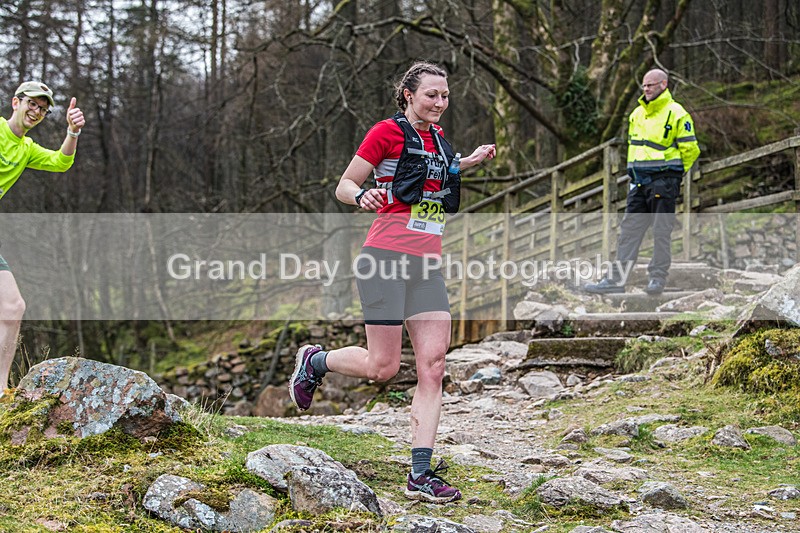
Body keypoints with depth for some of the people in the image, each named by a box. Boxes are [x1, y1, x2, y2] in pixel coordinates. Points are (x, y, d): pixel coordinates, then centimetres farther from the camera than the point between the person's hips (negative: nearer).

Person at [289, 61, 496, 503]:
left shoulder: (437, 138, 17)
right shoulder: (387, 132, -4)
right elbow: (343, 187, -2)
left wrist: (468, 162, 25)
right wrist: (362, 196, -24)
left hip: (427, 264, 7)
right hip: (388, 257, -7)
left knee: (433, 366, -4)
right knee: (382, 367, -6)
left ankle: (420, 475, -2)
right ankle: (314, 361, 25)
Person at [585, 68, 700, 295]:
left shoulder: (676, 114, -7)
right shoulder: (637, 114, 14)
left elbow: (690, 149, -5)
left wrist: (673, 174, 2)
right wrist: (635, 173, 16)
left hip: (664, 180, -7)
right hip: (639, 182, 7)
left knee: (661, 231, -1)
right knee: (629, 229, 4)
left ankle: (658, 278, 6)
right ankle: (616, 278, 3)